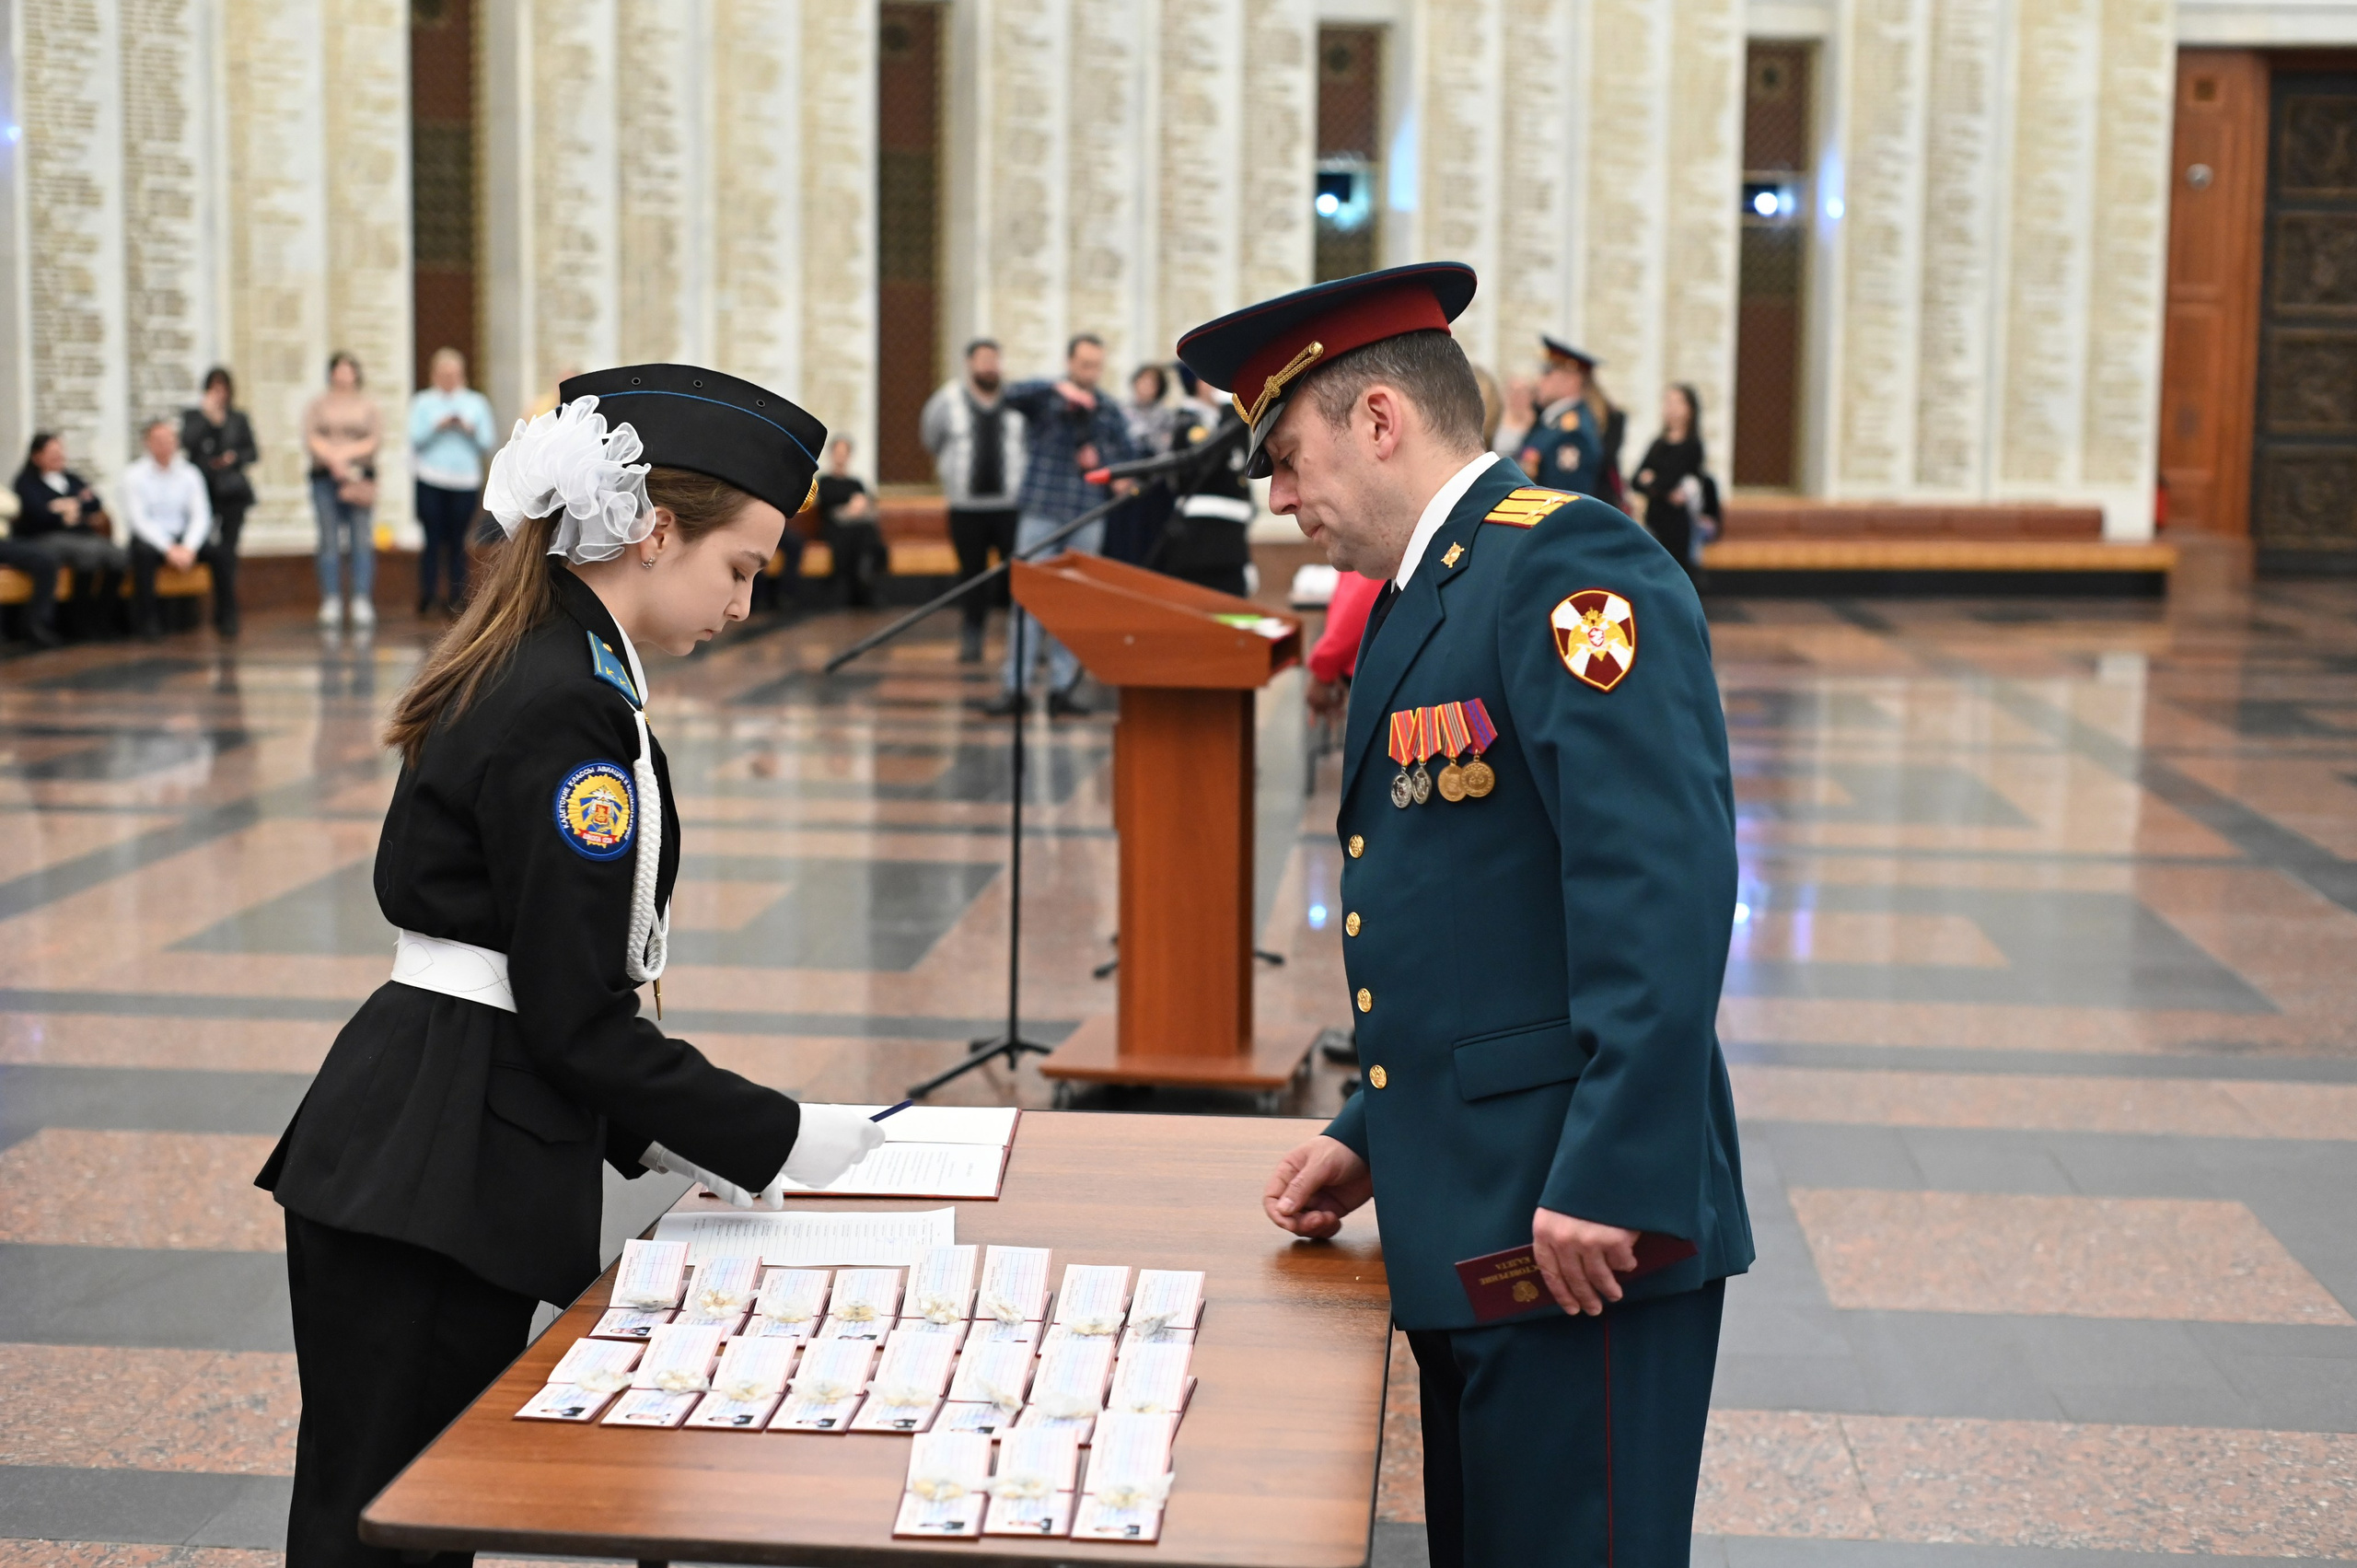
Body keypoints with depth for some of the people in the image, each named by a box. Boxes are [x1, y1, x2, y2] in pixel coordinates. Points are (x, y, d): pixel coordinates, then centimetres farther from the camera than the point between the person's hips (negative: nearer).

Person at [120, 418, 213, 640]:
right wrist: (168, 549, -23)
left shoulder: (189, 474, 6)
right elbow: (138, 519, -10)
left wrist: (188, 547, -20)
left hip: (183, 538, 2)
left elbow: (201, 516, -1)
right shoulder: (134, 475, -3)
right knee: (144, 552, -37)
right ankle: (146, 620, -27)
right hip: (149, 538, -2)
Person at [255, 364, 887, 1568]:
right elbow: (577, 1017, -18)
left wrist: (670, 1140, 15)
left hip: (421, 1161, 10)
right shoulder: (567, 710, -18)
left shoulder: (533, 671, 13)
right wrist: (778, 1141, -9)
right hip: (432, 1178, -10)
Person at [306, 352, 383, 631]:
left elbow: (376, 439, 1)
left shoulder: (367, 404, 11)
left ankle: (362, 603, -7)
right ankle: (331, 604, -1)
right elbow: (311, 439, 1)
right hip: (325, 477, 0)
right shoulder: (319, 404, 12)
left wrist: (346, 453, -10)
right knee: (329, 541, -3)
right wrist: (334, 460, -12)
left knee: (361, 540, -7)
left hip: (360, 478, 0)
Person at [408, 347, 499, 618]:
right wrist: (437, 426, -15)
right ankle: (426, 599, 0)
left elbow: (488, 443, 8)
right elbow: (415, 438, -1)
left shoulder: (477, 403, 13)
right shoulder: (422, 402, 9)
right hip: (431, 482, -1)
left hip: (466, 482, 1)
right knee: (433, 539, -5)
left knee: (457, 541, 0)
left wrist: (470, 430, -10)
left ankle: (457, 599, 3)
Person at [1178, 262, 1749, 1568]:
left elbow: (1662, 888, -22)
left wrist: (1613, 1184, -25)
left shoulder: (1566, 566, -12)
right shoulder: (1417, 603, 19)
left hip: (1579, 1230, -10)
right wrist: (1373, 1140, 15)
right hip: (1469, 1229, 10)